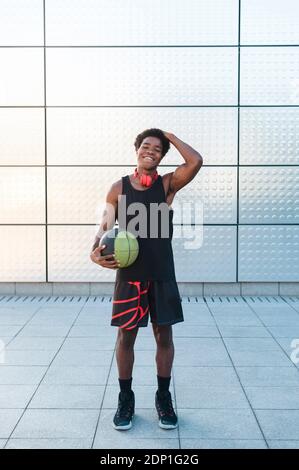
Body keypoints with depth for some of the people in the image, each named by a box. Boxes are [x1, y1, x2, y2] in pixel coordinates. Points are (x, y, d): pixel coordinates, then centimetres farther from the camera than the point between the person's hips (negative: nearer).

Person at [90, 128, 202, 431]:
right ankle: (125, 399, 23)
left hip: (161, 273, 0)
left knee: (164, 335, 8)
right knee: (126, 335, 7)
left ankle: (163, 398, 25)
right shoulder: (119, 187, 3)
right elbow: (106, 226, 1)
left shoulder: (168, 184, 1)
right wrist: (96, 250, -18)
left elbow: (196, 162, -15)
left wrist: (170, 136, -3)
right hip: (129, 273, 0)